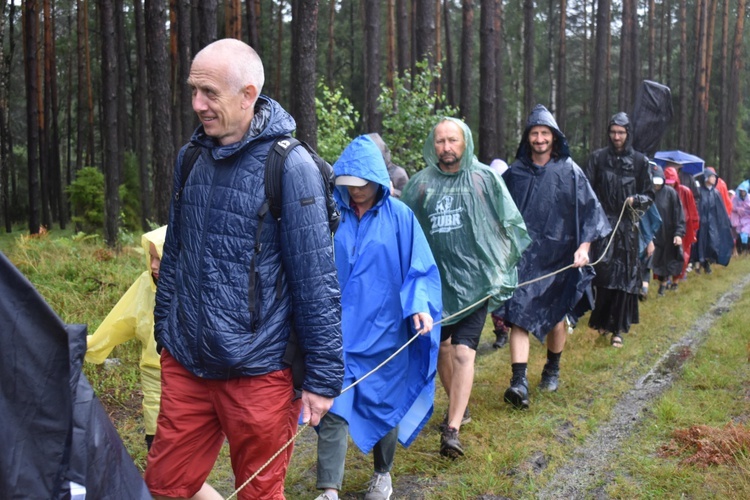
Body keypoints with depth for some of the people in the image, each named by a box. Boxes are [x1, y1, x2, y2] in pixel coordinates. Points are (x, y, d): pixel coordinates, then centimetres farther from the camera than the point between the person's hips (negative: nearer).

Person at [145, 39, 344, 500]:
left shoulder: (289, 166, -14)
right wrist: (165, 336, 18)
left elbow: (317, 284, -14)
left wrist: (323, 378, -12)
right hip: (185, 363, 6)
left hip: (257, 371, -6)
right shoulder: (191, 158, 6)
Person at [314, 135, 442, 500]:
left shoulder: (399, 216, -4)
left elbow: (420, 269, -4)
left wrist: (419, 305, -19)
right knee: (332, 408, -4)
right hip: (338, 330, 1)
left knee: (383, 404, 13)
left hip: (383, 330, 0)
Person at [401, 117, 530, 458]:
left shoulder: (485, 178, 0)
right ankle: (458, 406, 37)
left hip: (474, 279, -3)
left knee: (463, 352, -12)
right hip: (435, 279, 3)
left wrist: (503, 264, 2)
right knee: (441, 346, 15)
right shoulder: (420, 184, 4)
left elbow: (508, 223, 5)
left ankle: (452, 429, -13)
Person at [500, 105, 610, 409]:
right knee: (518, 316, -12)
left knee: (556, 318, 11)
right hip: (523, 256, 1)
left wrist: (584, 247, -13)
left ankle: (552, 370, 33)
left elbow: (589, 210, -2)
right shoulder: (515, 172, 5)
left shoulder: (570, 171, -1)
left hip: (558, 257, 0)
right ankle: (519, 381, -16)